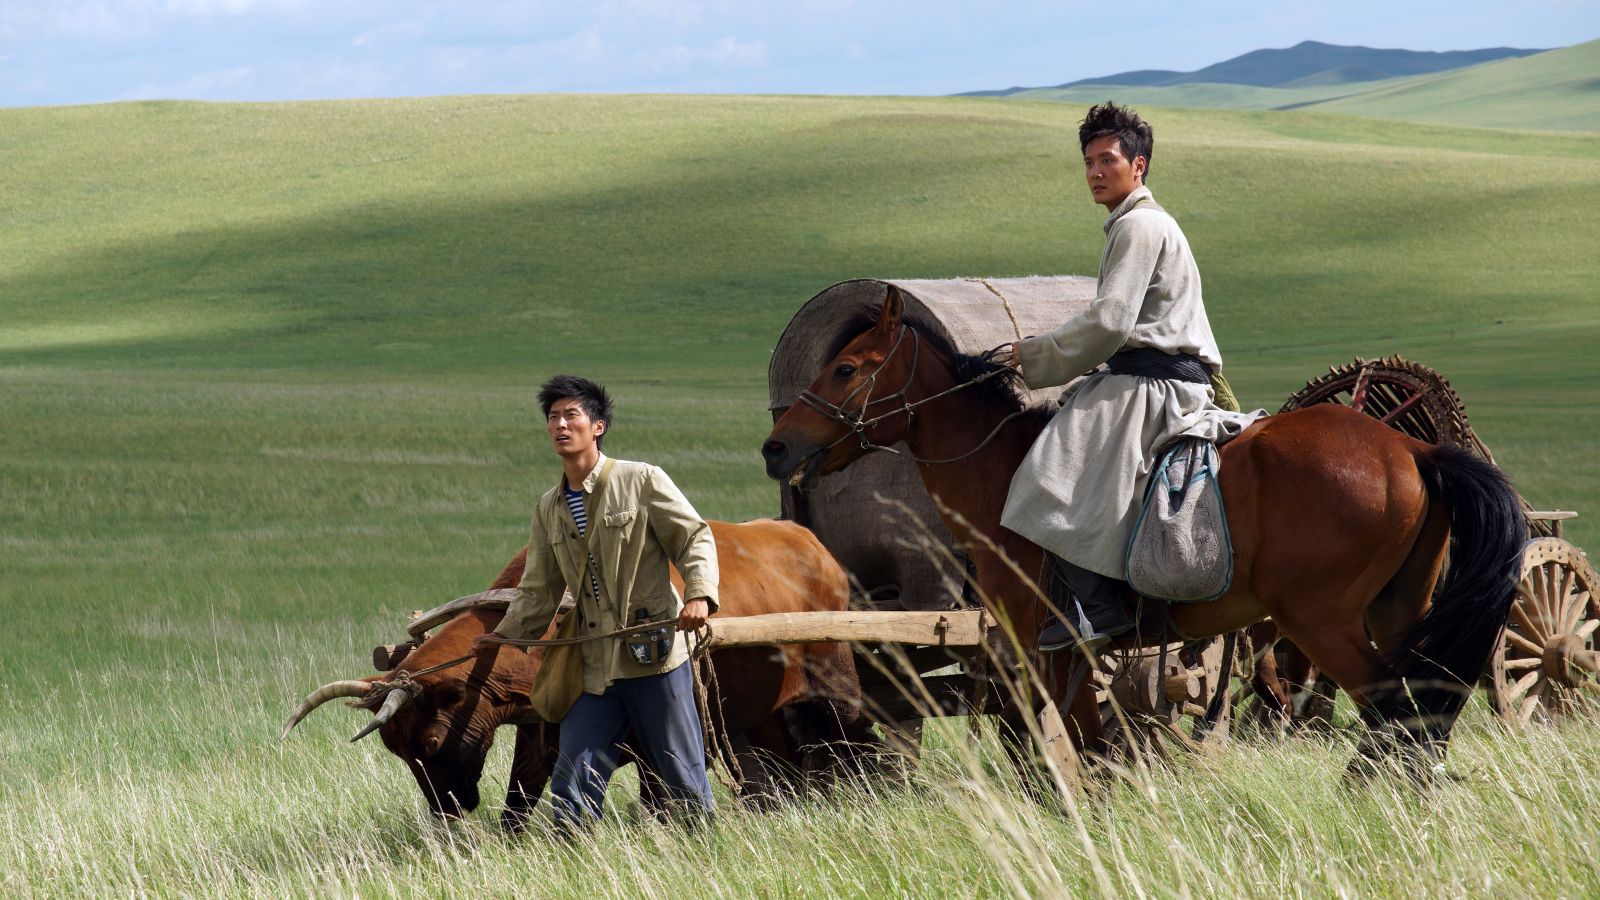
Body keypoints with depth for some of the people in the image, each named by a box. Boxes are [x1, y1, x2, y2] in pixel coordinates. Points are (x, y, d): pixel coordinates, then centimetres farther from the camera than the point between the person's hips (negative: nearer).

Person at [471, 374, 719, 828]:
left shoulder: (641, 481, -3)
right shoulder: (549, 509, 14)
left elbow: (695, 538, -3)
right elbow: (539, 590, 22)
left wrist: (699, 594, -19)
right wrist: (504, 635, 11)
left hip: (656, 657, -5)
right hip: (595, 668, 5)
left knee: (682, 777, 1)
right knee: (572, 785, 0)